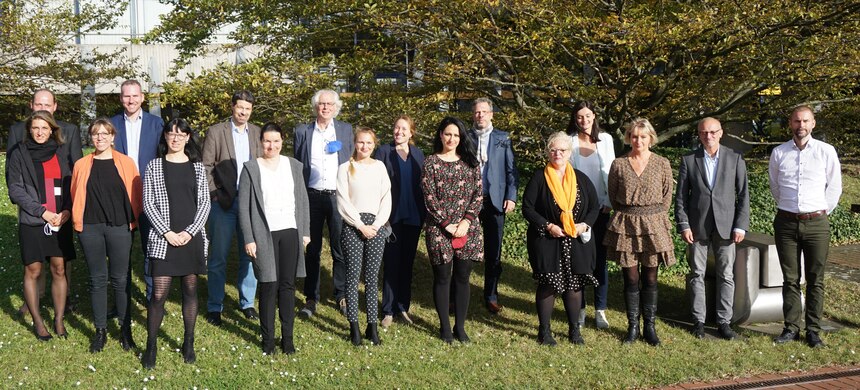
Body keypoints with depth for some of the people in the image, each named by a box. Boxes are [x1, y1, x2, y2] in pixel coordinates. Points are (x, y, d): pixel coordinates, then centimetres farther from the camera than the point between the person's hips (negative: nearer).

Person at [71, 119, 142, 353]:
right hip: (90, 229, 1)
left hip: (119, 228, -1)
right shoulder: (81, 165, 5)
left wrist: (132, 221, 3)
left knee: (120, 279, 6)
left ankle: (125, 328, 18)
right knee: (97, 280, 9)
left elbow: (136, 195, 4)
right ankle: (100, 330, 18)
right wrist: (79, 222, 5)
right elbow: (75, 197, 10)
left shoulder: (126, 163, 1)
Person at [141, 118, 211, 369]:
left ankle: (188, 344, 20)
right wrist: (167, 232, -10)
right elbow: (148, 203, -1)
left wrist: (189, 232, -8)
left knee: (190, 290, 9)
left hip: (192, 238, 2)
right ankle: (151, 346, 7)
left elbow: (204, 203, 4)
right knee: (159, 294, -6)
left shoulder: (197, 167, 8)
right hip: (163, 239, -2)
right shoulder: (154, 166, 3)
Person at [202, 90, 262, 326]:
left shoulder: (257, 133, 8)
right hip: (223, 202, -3)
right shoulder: (216, 132, 0)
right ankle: (214, 306, 12)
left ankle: (247, 303, 20)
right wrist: (215, 194, -8)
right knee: (219, 257, 2)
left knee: (249, 255, 8)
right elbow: (206, 167, -1)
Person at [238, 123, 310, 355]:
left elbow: (303, 200, 12)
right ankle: (267, 338, 10)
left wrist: (306, 232, 8)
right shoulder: (251, 168, -1)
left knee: (288, 285, 5)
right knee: (269, 286, -1)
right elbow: (244, 206, -2)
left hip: (290, 232, 3)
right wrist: (249, 239, -7)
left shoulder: (293, 166, 8)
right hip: (264, 234, -3)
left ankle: (287, 337, 13)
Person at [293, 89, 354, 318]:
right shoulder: (302, 132, 7)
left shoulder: (346, 130, 8)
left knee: (341, 249, 3)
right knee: (312, 249, 6)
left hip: (339, 196, 0)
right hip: (312, 196, 0)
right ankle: (311, 298, 15)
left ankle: (342, 296, 16)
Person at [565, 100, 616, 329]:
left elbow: (610, 172, 6)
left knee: (600, 259, 2)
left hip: (601, 207, 1)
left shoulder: (605, 139, 5)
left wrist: (609, 202, 0)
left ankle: (600, 310, 8)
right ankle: (579, 308, 10)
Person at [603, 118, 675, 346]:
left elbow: (667, 196, 6)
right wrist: (627, 216, 7)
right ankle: (633, 326, 15)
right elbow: (612, 196, 9)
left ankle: (649, 327, 15)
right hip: (625, 226, 0)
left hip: (653, 225, 0)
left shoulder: (662, 164, 0)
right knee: (630, 279, 5)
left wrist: (655, 218, 4)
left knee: (650, 279, 6)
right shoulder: (618, 164, 0)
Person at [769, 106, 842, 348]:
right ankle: (791, 328, 14)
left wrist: (822, 211, 8)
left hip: (816, 223, -1)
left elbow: (835, 186, 8)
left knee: (815, 280, 4)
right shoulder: (778, 153, 3)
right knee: (790, 279, 7)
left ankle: (813, 331, 9)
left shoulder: (826, 151, -1)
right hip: (786, 222, 1)